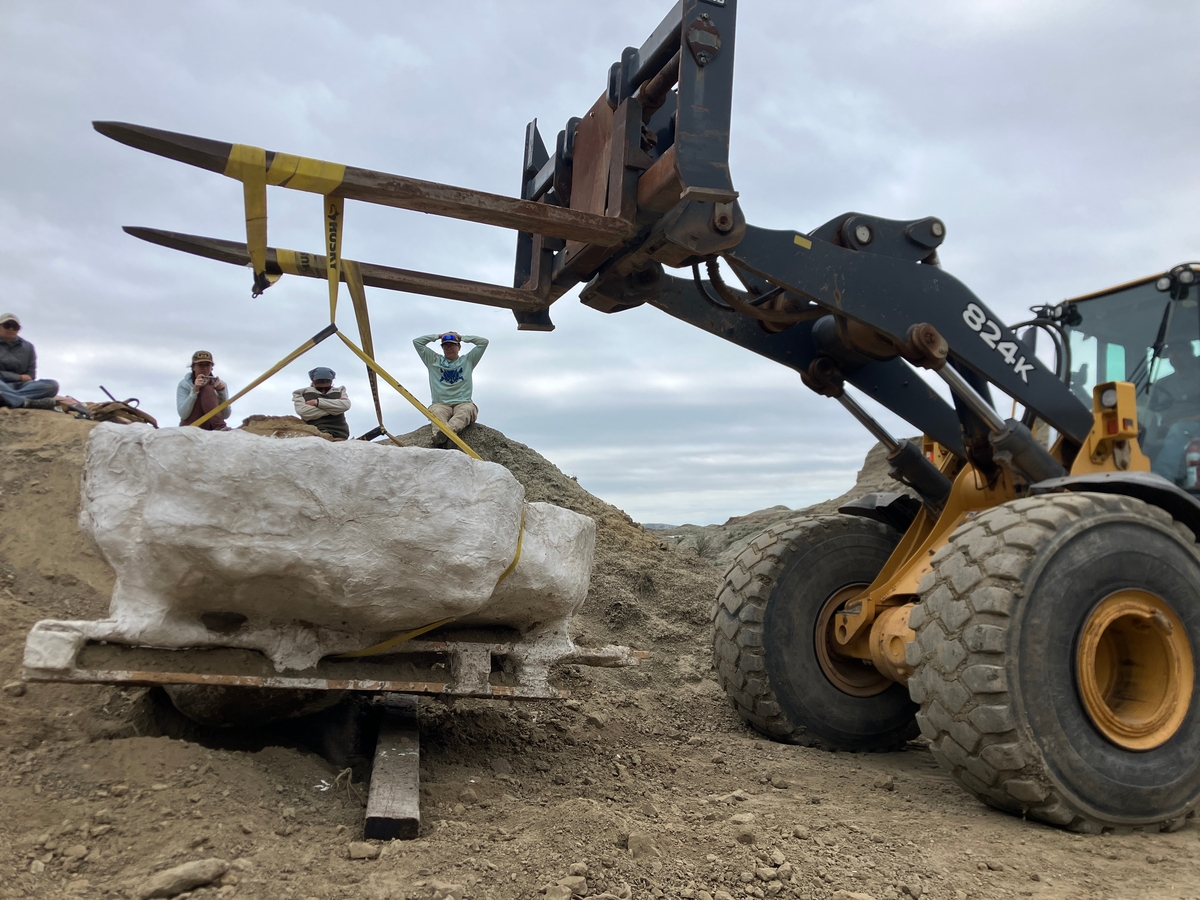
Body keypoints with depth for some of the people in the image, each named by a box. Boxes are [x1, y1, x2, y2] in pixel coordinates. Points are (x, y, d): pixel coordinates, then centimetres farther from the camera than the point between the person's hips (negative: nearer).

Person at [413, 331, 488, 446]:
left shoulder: (467, 361, 24)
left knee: (467, 410, -38)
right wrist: (438, 336, 26)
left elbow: (484, 342, 19)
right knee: (437, 412, -37)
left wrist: (461, 337, 24)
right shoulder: (434, 361, 24)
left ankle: (450, 429, -66)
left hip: (463, 403, 0)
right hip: (440, 404, 0)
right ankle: (439, 437, -65)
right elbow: (417, 341, 22)